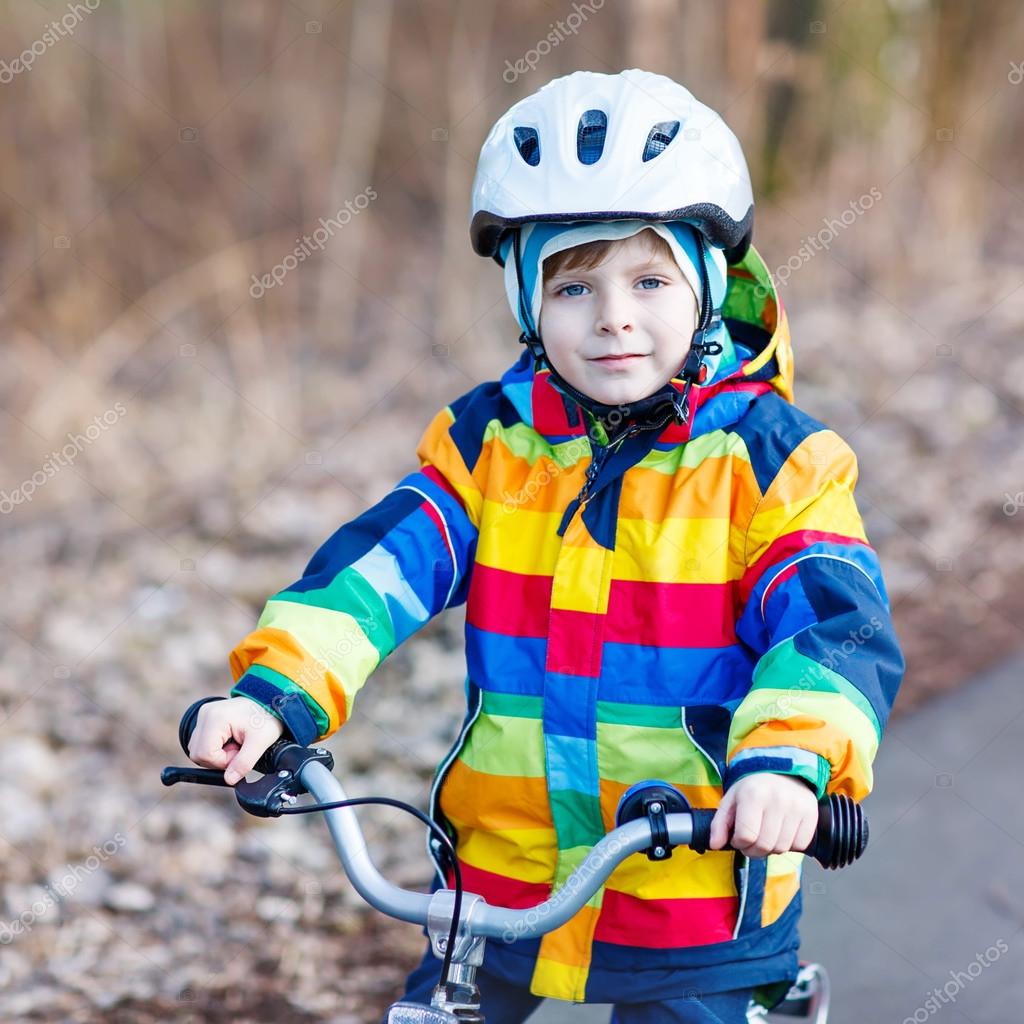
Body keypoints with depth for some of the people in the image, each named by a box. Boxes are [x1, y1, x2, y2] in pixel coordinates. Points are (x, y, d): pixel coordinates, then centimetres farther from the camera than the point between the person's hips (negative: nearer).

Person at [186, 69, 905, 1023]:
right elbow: (381, 561, -10)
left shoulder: (768, 461, -7)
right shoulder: (488, 442, 1)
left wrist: (786, 762, -38)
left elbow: (836, 625, -18)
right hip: (498, 892, 3)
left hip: (700, 909, -3)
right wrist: (276, 690, -27)